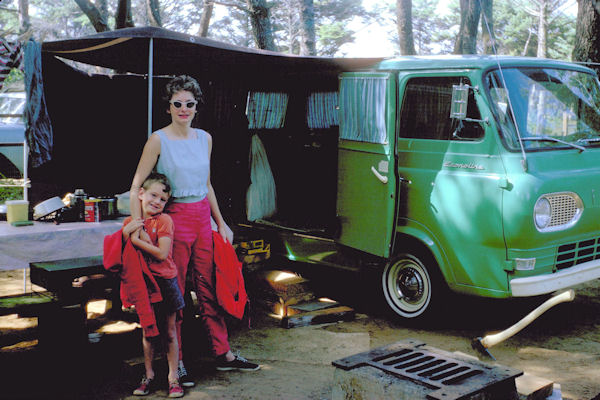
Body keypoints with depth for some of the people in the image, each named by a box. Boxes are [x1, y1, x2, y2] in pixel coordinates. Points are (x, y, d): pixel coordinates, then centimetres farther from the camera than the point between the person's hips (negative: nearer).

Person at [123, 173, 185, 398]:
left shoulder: (164, 220, -9)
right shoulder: (130, 222, 4)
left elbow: (162, 253, -18)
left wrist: (137, 240, -18)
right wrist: (127, 232, -15)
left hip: (165, 282, -3)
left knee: (169, 331, 6)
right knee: (147, 331, 12)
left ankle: (173, 377, 16)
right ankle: (148, 375, 24)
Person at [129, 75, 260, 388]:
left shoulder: (204, 138, 9)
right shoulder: (158, 140, -7)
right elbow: (137, 186, -7)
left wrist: (221, 223, 16)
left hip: (202, 217, 5)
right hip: (173, 218, -5)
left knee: (209, 288, 10)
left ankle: (223, 354, 20)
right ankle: (176, 363, 15)